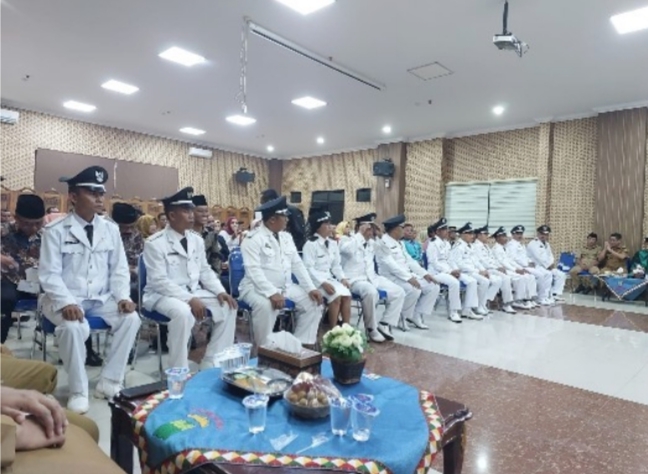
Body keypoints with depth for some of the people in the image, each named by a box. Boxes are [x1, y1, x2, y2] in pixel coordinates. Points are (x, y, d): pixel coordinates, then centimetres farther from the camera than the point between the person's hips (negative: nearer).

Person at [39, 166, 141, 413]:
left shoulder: (110, 229, 6)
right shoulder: (56, 230, -5)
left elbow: (119, 269, 6)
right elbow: (49, 274, -9)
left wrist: (123, 297, -11)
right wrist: (66, 303, -25)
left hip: (102, 298, 4)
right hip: (67, 300, -3)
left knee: (131, 318, -21)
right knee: (74, 327, -33)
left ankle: (109, 382, -5)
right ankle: (78, 391, -10)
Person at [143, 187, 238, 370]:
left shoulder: (197, 240, 7)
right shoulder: (154, 243, -13)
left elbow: (205, 271, 12)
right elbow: (159, 281, -20)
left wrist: (220, 292, -7)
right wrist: (190, 300, -28)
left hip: (194, 292, 7)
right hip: (163, 295, -7)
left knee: (228, 306, -9)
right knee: (183, 312, -37)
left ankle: (211, 363, 1)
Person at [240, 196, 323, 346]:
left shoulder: (286, 237, 10)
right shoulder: (253, 239, -13)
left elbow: (297, 264, 8)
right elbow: (254, 271, -24)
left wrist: (311, 288, -4)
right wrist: (272, 293, -35)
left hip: (286, 286, 7)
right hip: (258, 288, -7)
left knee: (313, 302, -7)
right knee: (266, 305, -37)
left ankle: (303, 344, 1)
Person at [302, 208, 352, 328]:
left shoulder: (333, 243, 12)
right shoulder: (310, 244, -11)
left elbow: (336, 265, 13)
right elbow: (309, 268, -16)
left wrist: (342, 278, -5)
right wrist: (323, 283, -25)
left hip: (330, 277, 7)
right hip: (315, 279, -6)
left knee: (347, 294, -19)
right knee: (336, 295, -28)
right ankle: (333, 330, -15)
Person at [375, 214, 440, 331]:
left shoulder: (400, 243, 19)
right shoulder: (382, 243, -11)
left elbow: (409, 260, 16)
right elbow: (391, 265, -22)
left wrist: (425, 273, 3)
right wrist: (409, 278, -29)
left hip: (407, 276, 9)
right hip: (391, 277, -9)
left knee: (434, 287, -1)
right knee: (414, 290, -34)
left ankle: (417, 316, 5)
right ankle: (402, 317, -11)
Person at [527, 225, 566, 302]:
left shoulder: (546, 244, 20)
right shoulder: (533, 244, -11)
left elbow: (550, 256, 18)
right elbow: (540, 258, -19)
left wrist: (552, 264, -3)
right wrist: (549, 265, -15)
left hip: (548, 267, 10)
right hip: (537, 267, -10)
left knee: (561, 275, -2)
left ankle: (556, 294, -2)